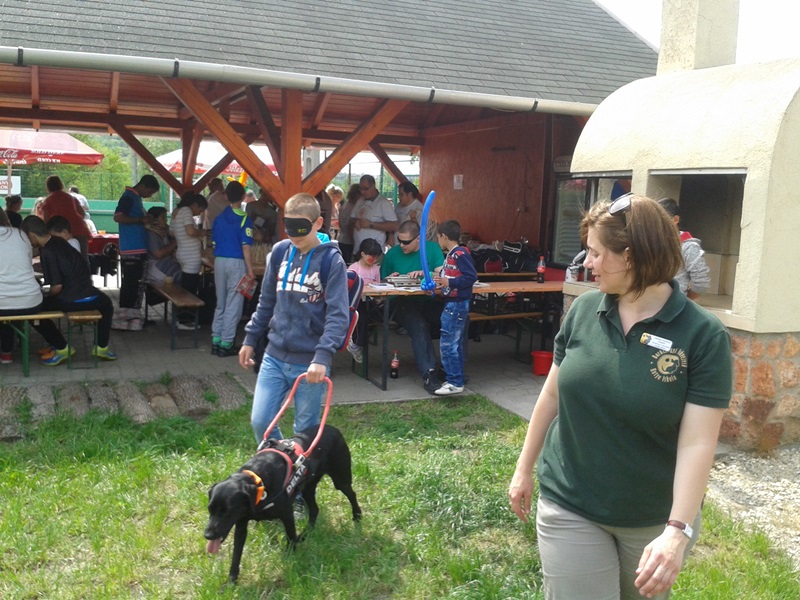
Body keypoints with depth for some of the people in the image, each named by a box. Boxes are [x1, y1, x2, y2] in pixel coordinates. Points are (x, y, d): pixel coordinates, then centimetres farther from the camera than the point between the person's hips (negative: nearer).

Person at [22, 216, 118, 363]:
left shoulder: (47, 251, -13)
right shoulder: (58, 242, 11)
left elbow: (57, 286, -16)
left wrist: (44, 296, 4)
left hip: (71, 301, -7)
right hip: (91, 297, 7)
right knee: (106, 303, 38)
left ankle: (62, 349, 12)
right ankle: (102, 347, 33)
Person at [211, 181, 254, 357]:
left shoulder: (219, 218, 7)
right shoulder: (244, 219, -9)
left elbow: (214, 243, 11)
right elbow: (246, 247, -14)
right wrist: (250, 270, -10)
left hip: (219, 261, 6)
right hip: (237, 263, -5)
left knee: (220, 304, 15)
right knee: (233, 306, 1)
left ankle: (216, 341, 18)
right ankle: (226, 344, 3)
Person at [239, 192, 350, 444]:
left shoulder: (331, 260, -10)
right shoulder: (280, 251, 5)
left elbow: (338, 314, -16)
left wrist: (323, 356, -27)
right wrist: (250, 338, 16)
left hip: (310, 361, -4)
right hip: (274, 356, 5)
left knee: (306, 430, 8)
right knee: (260, 421, 5)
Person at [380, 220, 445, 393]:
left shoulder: (432, 248, 9)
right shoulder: (392, 253, 8)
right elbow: (383, 282, 16)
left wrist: (425, 273, -21)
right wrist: (390, 279, -7)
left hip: (429, 301, 2)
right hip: (403, 303, -2)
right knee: (419, 326, -35)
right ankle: (428, 374, -34)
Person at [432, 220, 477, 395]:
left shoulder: (460, 254, -16)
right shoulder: (451, 255, 12)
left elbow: (472, 276, -22)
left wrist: (449, 282, -23)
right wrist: (441, 280, 3)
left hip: (456, 305, -10)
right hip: (453, 303, 10)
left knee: (447, 344, -9)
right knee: (455, 344, 15)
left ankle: (454, 383, -4)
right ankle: (457, 379, 23)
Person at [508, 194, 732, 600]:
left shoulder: (704, 335, -15)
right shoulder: (583, 310, -6)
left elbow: (697, 443, -18)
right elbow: (552, 394, 4)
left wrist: (678, 530, -26)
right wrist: (524, 469, 10)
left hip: (654, 520, -1)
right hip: (569, 509, 2)